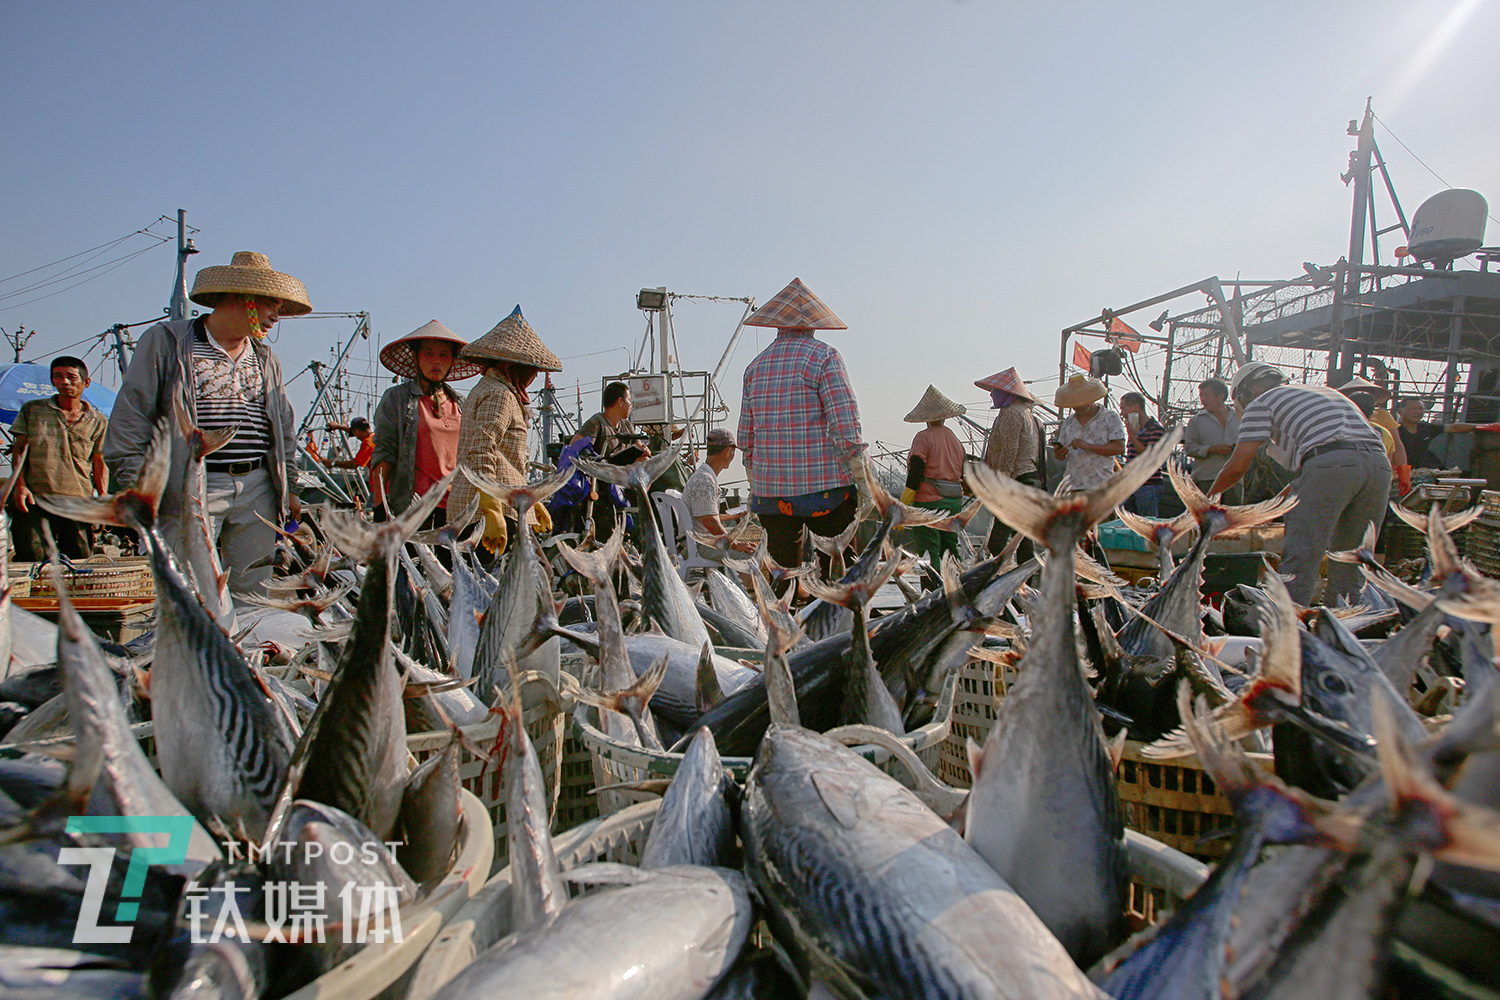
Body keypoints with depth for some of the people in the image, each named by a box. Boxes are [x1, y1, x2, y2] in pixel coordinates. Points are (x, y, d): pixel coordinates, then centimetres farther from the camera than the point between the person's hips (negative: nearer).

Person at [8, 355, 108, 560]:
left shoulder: (98, 422, 12)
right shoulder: (32, 410, 13)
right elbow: (19, 450, 10)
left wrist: (103, 497, 0)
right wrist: (20, 485, -3)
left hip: (78, 503, 1)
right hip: (35, 498, 0)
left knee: (81, 558, -1)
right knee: (34, 560, -10)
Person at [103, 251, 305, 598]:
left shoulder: (266, 360, 19)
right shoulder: (165, 340, 3)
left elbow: (283, 429, 23)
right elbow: (130, 420, 0)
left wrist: (288, 489, 16)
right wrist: (138, 487, -7)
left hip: (258, 490, 5)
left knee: (253, 593, 4)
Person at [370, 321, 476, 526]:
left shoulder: (462, 403, 16)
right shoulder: (396, 398, 5)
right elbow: (383, 453, -1)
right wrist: (379, 505, -9)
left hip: (456, 507, 4)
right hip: (412, 507, -4)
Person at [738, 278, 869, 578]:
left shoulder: (756, 365, 13)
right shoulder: (823, 356, -3)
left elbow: (745, 436, 15)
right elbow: (844, 422, -11)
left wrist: (755, 484, 23)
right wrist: (861, 477, -7)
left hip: (769, 491, 5)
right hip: (824, 486, -5)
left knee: (781, 569, 10)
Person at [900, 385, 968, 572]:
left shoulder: (924, 437, -8)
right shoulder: (956, 439, 13)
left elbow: (915, 475, -13)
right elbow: (962, 475, 17)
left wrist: (901, 508, -11)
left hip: (929, 502, -7)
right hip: (954, 503, 7)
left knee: (929, 554, -5)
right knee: (950, 551, 13)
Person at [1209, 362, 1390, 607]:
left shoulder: (1261, 403, 16)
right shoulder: (1327, 391, 37)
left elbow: (1238, 466, 8)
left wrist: (1208, 497, 24)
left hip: (1329, 463, -7)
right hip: (1379, 462, 7)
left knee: (1300, 559, -6)